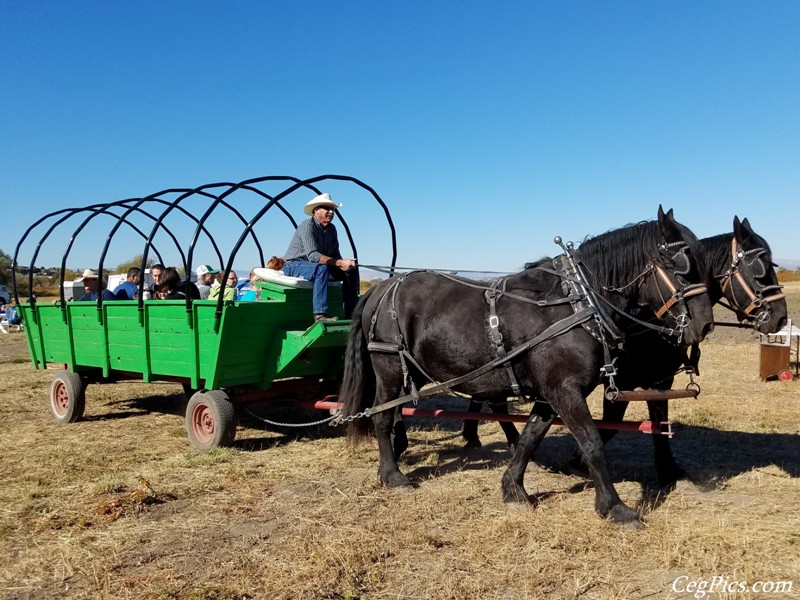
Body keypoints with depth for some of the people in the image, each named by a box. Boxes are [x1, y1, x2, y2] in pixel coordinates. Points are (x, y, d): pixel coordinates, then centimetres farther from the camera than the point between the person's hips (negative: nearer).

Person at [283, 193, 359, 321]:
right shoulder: (308, 226, -19)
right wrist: (339, 263, -36)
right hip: (294, 265, -8)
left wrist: (342, 264, -17)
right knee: (321, 269, -38)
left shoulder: (331, 228, 6)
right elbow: (313, 255, -30)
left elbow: (335, 254, 7)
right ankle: (320, 315, -41)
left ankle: (351, 312, -5)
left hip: (318, 266, 8)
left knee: (352, 269, -2)